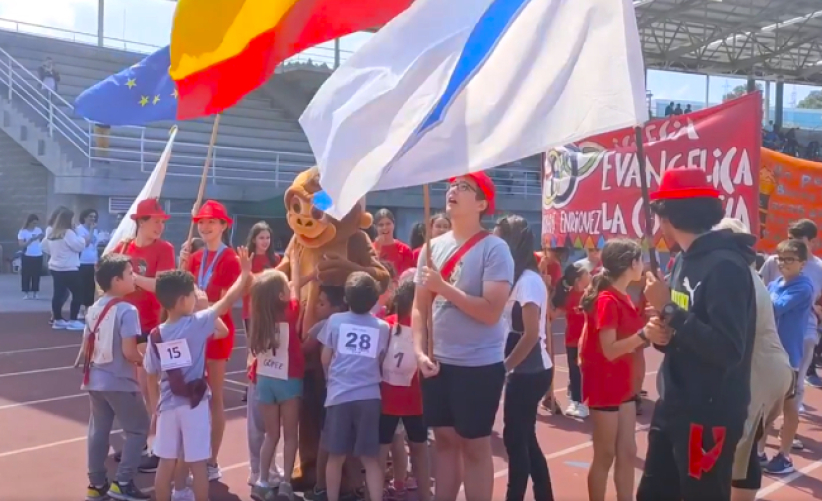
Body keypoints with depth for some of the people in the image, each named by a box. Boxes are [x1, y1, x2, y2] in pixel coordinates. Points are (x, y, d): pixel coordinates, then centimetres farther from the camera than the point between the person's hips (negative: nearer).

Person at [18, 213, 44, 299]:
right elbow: (21, 244, -12)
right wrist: (31, 239, -22)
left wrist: (42, 238, -14)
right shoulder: (23, 231, -4)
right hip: (27, 256, -3)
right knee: (26, 275, -2)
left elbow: (43, 241, 6)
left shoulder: (39, 230, 6)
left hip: (38, 256, 3)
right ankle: (26, 293, 5)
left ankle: (34, 293, 12)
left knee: (36, 275, 5)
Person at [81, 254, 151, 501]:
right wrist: (144, 361, -4)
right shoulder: (127, 310, -18)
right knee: (138, 429, 6)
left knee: (98, 431, 15)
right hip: (120, 382, -7)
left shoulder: (94, 309, 6)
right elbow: (129, 351, -22)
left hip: (95, 380, 8)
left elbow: (87, 346, 10)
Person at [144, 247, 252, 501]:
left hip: (168, 404, 4)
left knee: (166, 462, 11)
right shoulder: (197, 323, -13)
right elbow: (228, 301, -11)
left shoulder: (156, 335, -1)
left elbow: (152, 375, 5)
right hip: (195, 403, -4)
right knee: (198, 463, 5)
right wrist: (245, 273, -2)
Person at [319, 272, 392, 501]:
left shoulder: (335, 320, 1)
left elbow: (325, 359, 8)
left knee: (336, 456, 10)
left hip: (339, 395, 0)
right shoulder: (382, 327, 3)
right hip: (369, 396, 1)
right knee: (371, 457, 6)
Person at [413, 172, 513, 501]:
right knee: (444, 440, 14)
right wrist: (420, 352, -1)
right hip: (438, 364, 5)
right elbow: (420, 306, 11)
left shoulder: (494, 248, -11)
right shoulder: (433, 247, 6)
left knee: (475, 447, 6)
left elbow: (491, 312, -19)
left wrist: (444, 287, -18)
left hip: (479, 366, -5)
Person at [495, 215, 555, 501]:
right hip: (526, 371, 9)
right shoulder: (518, 278, 11)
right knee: (523, 437, 14)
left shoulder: (528, 280, -16)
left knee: (515, 437, -1)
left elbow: (531, 334, -20)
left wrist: (504, 367, -13)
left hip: (529, 372, -9)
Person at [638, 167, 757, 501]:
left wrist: (668, 308, -22)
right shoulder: (685, 261, 9)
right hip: (673, 408, 9)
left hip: (710, 417, -9)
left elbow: (728, 350, -28)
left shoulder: (725, 266, -19)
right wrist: (662, 333, -5)